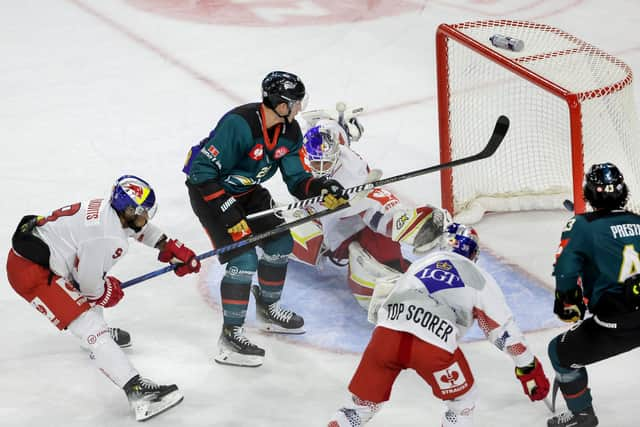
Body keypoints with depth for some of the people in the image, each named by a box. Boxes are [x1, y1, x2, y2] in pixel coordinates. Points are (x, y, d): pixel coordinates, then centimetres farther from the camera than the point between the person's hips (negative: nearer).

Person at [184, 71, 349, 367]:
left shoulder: (289, 131, -7)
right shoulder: (238, 124, -32)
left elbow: (296, 179, -1)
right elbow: (203, 172, -30)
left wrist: (322, 189, -22)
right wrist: (229, 213, -31)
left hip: (247, 191, 8)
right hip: (208, 190, -8)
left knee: (280, 242, 10)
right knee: (243, 258, -18)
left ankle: (267, 309, 34)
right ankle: (230, 337, -10)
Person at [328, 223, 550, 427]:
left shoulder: (422, 262, 31)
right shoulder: (479, 279, 21)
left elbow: (383, 290, 34)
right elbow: (503, 329, 20)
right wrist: (529, 368, 28)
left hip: (386, 334, 3)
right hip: (434, 346, -3)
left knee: (363, 402, 18)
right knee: (462, 399, 23)